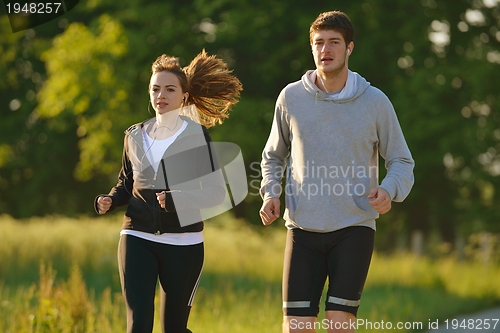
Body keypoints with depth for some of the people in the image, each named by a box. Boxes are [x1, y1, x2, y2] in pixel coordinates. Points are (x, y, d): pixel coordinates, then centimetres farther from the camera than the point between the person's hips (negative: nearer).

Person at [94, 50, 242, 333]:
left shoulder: (196, 136, -3)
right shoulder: (135, 136, 9)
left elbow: (216, 192, -7)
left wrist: (177, 199, -24)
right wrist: (109, 201, -1)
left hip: (183, 242, -2)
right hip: (138, 238, 2)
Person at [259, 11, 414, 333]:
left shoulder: (375, 102, -1)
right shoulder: (291, 97, 3)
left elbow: (402, 162, 6)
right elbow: (273, 156, 19)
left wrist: (389, 190, -16)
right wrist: (270, 193, 0)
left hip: (354, 229, -2)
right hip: (303, 228, 2)